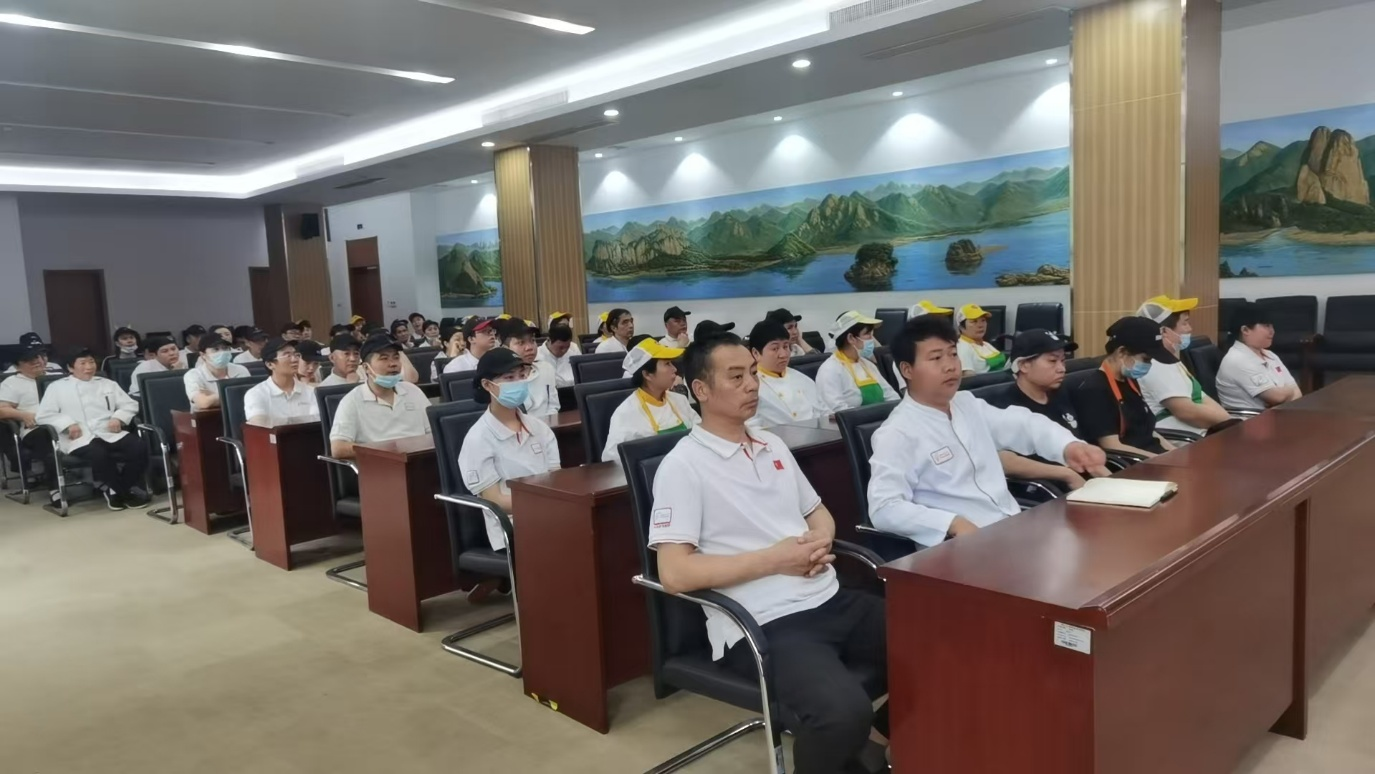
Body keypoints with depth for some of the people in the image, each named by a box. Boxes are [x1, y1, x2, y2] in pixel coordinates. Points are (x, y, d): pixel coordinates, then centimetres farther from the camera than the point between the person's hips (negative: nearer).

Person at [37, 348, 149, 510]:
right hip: (80, 438, -3)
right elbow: (44, 415, 6)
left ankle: (115, 489, -7)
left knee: (139, 448, -27)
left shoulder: (107, 384, 25)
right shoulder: (57, 387, 16)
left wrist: (118, 417, -3)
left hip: (110, 433, 3)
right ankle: (124, 491, -16)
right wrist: (68, 424, -11)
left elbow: (130, 405, 18)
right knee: (99, 454, -38)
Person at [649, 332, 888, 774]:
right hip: (761, 626, -7)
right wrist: (774, 559, -15)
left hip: (830, 601, 8)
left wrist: (820, 543, 0)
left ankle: (894, 729, 24)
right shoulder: (683, 466, -8)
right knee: (842, 712, -32)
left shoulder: (772, 446, 16)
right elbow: (674, 574, -16)